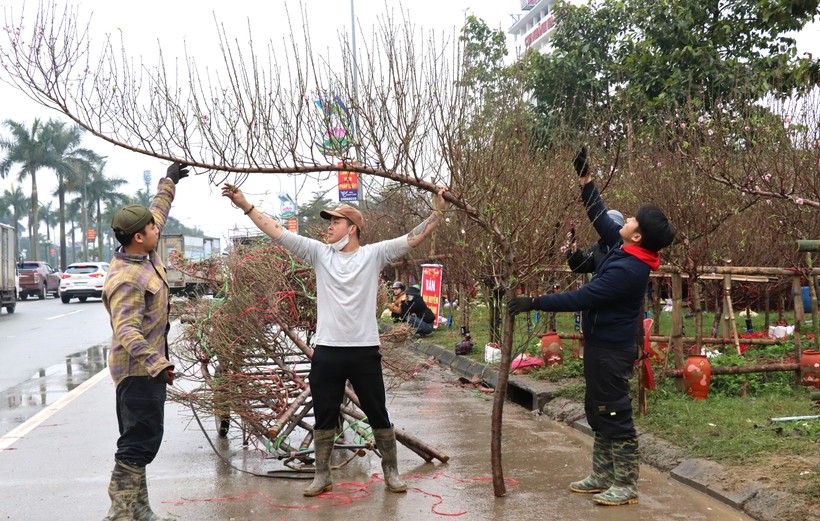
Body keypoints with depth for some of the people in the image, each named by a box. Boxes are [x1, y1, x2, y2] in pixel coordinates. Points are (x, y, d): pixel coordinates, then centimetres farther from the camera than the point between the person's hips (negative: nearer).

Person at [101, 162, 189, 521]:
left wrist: (169, 182, 33)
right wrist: (157, 365, -40)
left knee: (142, 438, 13)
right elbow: (127, 331, -32)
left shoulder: (145, 255, 6)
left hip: (147, 366, 10)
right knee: (140, 440, -9)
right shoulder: (127, 278, -23)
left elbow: (158, 211, 24)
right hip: (139, 369, -10)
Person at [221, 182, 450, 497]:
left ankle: (391, 472, 25)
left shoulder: (373, 254, -1)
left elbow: (413, 238, -6)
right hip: (326, 351, 2)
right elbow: (277, 232, 3)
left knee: (378, 415, 9)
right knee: (323, 417, 11)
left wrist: (438, 212, -14)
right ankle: (322, 476, 25)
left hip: (365, 350, -2)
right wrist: (245, 205, -1)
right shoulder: (319, 253, 5)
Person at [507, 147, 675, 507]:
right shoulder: (623, 249, 1)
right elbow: (600, 217, 14)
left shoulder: (627, 270, -26)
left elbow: (581, 298, -25)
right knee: (597, 413, 17)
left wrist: (534, 303, -21)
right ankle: (602, 476, 27)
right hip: (602, 344, 10)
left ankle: (626, 485, 10)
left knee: (615, 416, -1)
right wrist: (584, 178, 13)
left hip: (611, 350, -10)